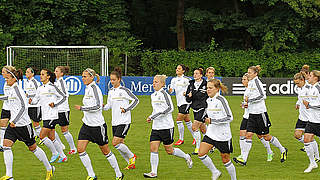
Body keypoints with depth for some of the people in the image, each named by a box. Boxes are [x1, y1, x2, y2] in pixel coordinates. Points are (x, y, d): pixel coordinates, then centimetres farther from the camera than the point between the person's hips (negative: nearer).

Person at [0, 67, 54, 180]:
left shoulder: (17, 89, -18)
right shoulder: (11, 89, 8)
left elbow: (23, 107, -25)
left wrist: (15, 121, -30)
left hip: (23, 124, -8)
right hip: (13, 124, 8)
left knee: (32, 148, 6)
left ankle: (49, 169, 25)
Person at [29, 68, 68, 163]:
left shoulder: (52, 87, -11)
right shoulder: (40, 88, 11)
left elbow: (63, 97, -7)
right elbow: (36, 99, 11)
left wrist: (55, 104, -16)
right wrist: (31, 101, -9)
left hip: (52, 116, -8)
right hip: (45, 116, 8)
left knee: (42, 137, -11)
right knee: (51, 138, 11)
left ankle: (55, 153, 5)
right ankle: (63, 156, 20)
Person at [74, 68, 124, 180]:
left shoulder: (94, 88, -16)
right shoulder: (87, 88, 11)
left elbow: (97, 106, -25)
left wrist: (82, 108, -22)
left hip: (98, 125, -8)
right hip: (87, 124, 8)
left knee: (105, 151, 4)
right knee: (80, 149, -5)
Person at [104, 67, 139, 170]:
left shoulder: (124, 90, -10)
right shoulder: (111, 92, 11)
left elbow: (136, 100, -8)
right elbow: (109, 105, 17)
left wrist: (126, 109, -17)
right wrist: (103, 106, -4)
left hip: (124, 121, -7)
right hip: (115, 122, 7)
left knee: (115, 143, -15)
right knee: (120, 144, 6)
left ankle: (132, 157, 5)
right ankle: (131, 163, 18)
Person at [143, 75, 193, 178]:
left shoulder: (164, 94, -13)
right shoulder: (153, 96, 12)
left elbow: (170, 108, -21)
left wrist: (153, 116, -22)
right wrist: (151, 117, 7)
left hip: (166, 127, -7)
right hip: (156, 127, 7)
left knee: (169, 150, 2)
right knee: (153, 148, -5)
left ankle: (186, 157, 28)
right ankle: (153, 172, -3)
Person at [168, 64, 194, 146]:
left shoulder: (186, 79, -10)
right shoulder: (174, 80, 9)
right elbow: (171, 90, 9)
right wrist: (170, 90, -13)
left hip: (186, 102, -7)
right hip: (179, 102, 7)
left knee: (179, 120, -11)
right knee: (187, 121, 12)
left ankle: (181, 139, 1)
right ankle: (195, 137, 22)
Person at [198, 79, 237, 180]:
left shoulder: (221, 100, -16)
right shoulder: (208, 100, 7)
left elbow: (230, 117, -20)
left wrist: (212, 121, -23)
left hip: (223, 135, -7)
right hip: (211, 133, 7)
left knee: (225, 159, 3)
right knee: (201, 153, -7)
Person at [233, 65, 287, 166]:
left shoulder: (256, 81, -13)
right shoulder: (250, 83, 13)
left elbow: (263, 96, -22)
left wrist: (249, 100, -19)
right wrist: (248, 104, 10)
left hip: (260, 112, -8)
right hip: (252, 113, 8)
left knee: (266, 136, 3)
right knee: (248, 135, -3)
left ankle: (283, 150, 23)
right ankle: (244, 159, -7)